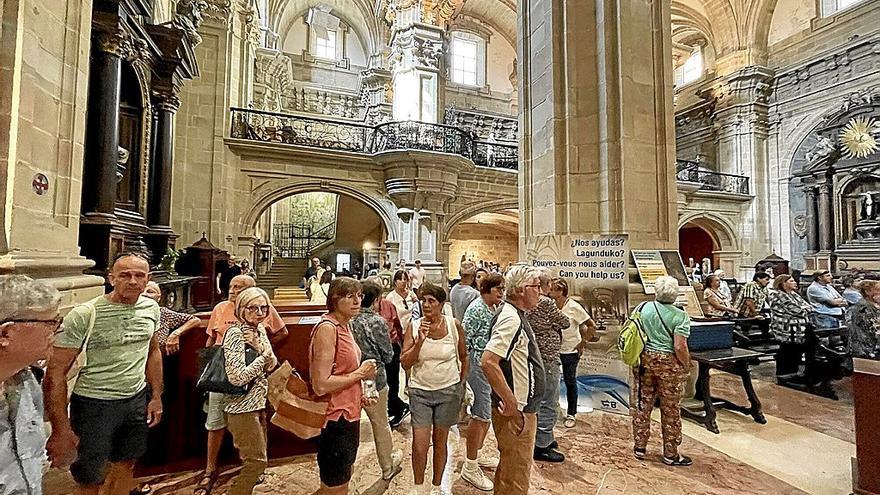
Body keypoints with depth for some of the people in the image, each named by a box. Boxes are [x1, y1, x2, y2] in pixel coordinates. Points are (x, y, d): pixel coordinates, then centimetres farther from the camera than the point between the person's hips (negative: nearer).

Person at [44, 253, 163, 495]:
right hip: (95, 404, -4)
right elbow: (56, 373, -13)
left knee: (125, 468, 19)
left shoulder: (151, 308, -1)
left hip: (137, 400, 4)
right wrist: (61, 429, -14)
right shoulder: (83, 315, -17)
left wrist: (156, 397, 10)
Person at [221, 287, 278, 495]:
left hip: (258, 404, 8)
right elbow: (237, 377, -26)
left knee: (255, 459, 21)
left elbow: (272, 365, 1)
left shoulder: (260, 330, 4)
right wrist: (263, 355, -17)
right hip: (242, 407, -8)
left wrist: (261, 347, -15)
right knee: (258, 460, 1)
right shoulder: (235, 333, -19)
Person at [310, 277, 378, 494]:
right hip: (335, 419, -9)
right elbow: (320, 385, -27)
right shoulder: (327, 328, -23)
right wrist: (359, 373, -18)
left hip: (349, 415, 9)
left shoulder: (344, 326, 5)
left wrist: (359, 395, 7)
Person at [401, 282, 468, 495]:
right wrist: (420, 341, -24)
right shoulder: (413, 327, -9)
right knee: (419, 443, 1)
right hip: (420, 391, 0)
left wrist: (461, 384, 9)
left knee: (440, 441, 15)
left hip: (448, 391, 0)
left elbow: (464, 357, 6)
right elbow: (405, 363, -12)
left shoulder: (454, 325, -9)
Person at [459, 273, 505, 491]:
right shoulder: (476, 309, -19)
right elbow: (464, 340, -18)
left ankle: (478, 453, 40)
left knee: (488, 413, 20)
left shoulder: (496, 308, 7)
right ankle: (470, 467, 18)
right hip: (479, 365, -9)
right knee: (480, 415, 1)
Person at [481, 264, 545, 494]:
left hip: (523, 408, 10)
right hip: (516, 412, -10)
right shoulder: (511, 319, -24)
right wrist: (511, 403, -24)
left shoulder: (515, 315, 8)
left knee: (509, 469, 26)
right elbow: (488, 362, -32)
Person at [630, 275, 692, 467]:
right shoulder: (680, 316, -11)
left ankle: (639, 447, 25)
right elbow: (680, 347, -16)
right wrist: (687, 366, 1)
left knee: (642, 404, 13)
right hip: (669, 364, -2)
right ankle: (671, 454, 25)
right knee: (670, 410, 12)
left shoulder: (642, 308, -2)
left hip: (644, 360, 3)